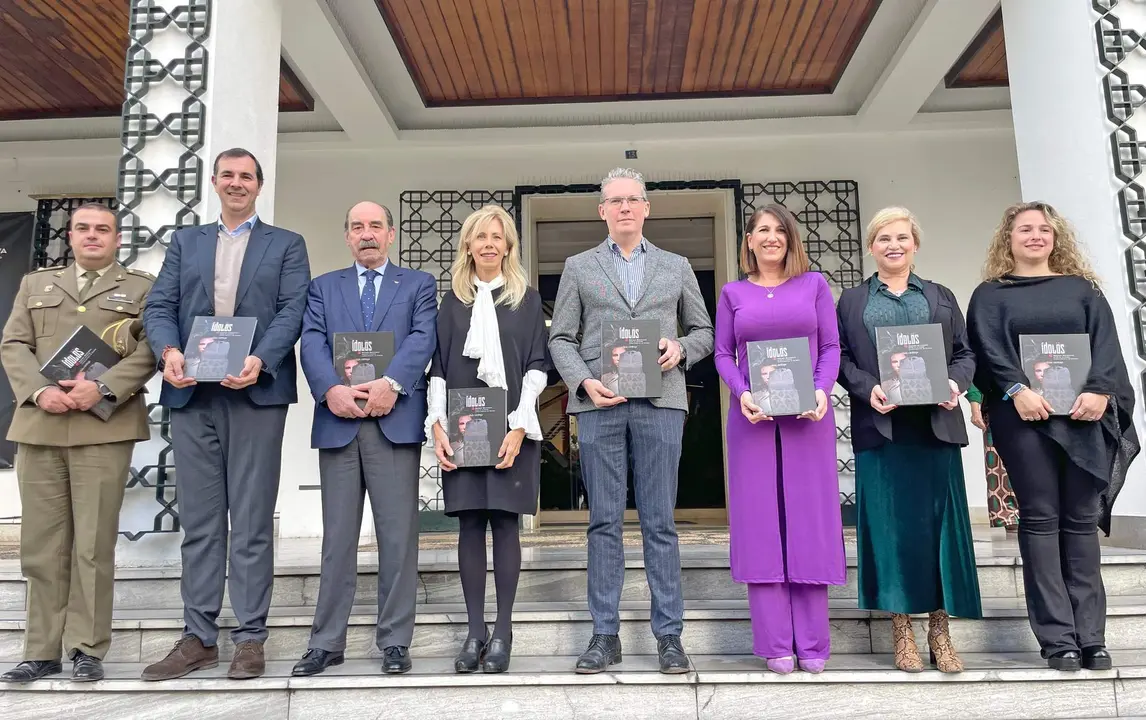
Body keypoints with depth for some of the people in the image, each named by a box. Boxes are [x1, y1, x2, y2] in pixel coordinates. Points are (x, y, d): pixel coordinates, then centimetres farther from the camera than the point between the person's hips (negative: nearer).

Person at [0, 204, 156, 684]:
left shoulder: (142, 287, 12)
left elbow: (150, 348, -1)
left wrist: (103, 388, -15)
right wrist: (38, 391, -7)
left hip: (105, 427, -3)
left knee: (93, 545, -2)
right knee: (41, 545, 5)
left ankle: (87, 649, 7)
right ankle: (42, 651, 14)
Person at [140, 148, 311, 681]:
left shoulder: (287, 245, 12)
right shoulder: (185, 242, 20)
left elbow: (293, 310, -2)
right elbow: (159, 306, 10)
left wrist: (260, 360, -19)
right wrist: (169, 350, -12)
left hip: (256, 392, -3)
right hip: (192, 394, 3)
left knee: (252, 520, 0)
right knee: (198, 519, 7)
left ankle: (250, 638, 8)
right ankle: (199, 637, 15)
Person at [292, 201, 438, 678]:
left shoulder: (419, 284, 14)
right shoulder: (323, 287, 18)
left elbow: (423, 337, -3)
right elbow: (312, 342, 3)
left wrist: (391, 383, -19)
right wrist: (331, 389, -16)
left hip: (396, 420, -1)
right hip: (338, 422, 2)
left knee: (397, 534, 1)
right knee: (337, 536, 7)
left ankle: (395, 641, 10)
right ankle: (327, 641, 16)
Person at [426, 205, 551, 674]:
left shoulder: (526, 299, 7)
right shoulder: (452, 301, 14)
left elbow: (538, 366, 1)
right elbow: (438, 369, 10)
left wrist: (519, 426, -9)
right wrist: (437, 425, -3)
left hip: (510, 427, -2)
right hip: (461, 430, 2)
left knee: (505, 522, -1)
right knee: (470, 525, 3)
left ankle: (502, 630, 9)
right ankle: (475, 631, 11)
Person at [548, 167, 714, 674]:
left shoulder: (677, 267, 16)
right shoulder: (578, 268, 13)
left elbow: (703, 331, 17)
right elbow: (561, 338, 8)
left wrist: (680, 349, -4)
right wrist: (585, 381, -8)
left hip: (660, 402, 0)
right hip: (599, 404, 0)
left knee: (659, 522, 2)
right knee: (604, 521, 3)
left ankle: (669, 634, 11)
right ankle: (605, 635, 12)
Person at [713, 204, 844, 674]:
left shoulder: (814, 284, 9)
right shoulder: (733, 293, 11)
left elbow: (831, 346, 5)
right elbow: (723, 354, 7)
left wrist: (822, 391, -12)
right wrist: (741, 394, -11)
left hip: (808, 416, 0)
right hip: (753, 417, 1)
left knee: (808, 517, 1)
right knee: (760, 520, 0)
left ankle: (812, 643, 11)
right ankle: (775, 644, 7)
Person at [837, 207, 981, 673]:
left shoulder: (941, 297, 17)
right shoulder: (851, 301, 13)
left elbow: (965, 353, 12)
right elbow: (840, 358, 4)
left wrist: (955, 383, -9)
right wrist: (868, 389, -14)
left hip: (936, 424, 2)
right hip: (880, 426, -1)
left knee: (940, 521, 1)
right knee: (890, 524, 0)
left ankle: (940, 630, 11)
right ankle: (902, 630, 9)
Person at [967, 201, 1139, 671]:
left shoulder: (1082, 289, 17)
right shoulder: (990, 295, 10)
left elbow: (1105, 342, 4)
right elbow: (989, 350, -4)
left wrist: (1099, 391, -13)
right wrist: (1017, 391, -20)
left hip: (1083, 416, 2)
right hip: (1024, 418, -2)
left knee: (1081, 521, 3)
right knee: (1040, 520, -2)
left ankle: (1091, 636, 9)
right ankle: (1058, 638, 2)